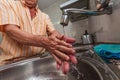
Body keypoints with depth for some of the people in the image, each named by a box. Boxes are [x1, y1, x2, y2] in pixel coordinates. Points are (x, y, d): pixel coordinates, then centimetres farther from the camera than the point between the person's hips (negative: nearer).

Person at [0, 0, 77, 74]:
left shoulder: (44, 16, 11)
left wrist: (60, 41, -29)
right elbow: (11, 31, -17)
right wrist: (43, 41, -33)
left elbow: (53, 31, -4)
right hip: (13, 62, -2)